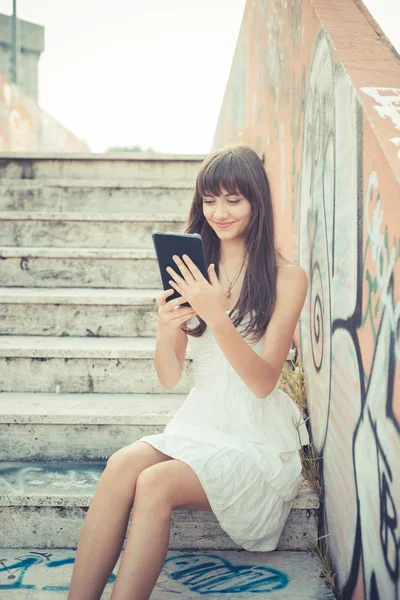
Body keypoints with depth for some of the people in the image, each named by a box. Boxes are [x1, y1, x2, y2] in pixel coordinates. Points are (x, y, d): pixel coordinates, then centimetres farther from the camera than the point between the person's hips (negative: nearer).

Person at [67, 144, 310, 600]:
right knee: (123, 463, -26)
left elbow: (264, 382, -13)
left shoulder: (286, 278, -6)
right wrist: (165, 330, -17)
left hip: (257, 439, -4)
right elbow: (169, 378, 5)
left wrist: (217, 317, -26)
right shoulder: (193, 270, 7)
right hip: (199, 422, 4)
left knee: (156, 484, -29)